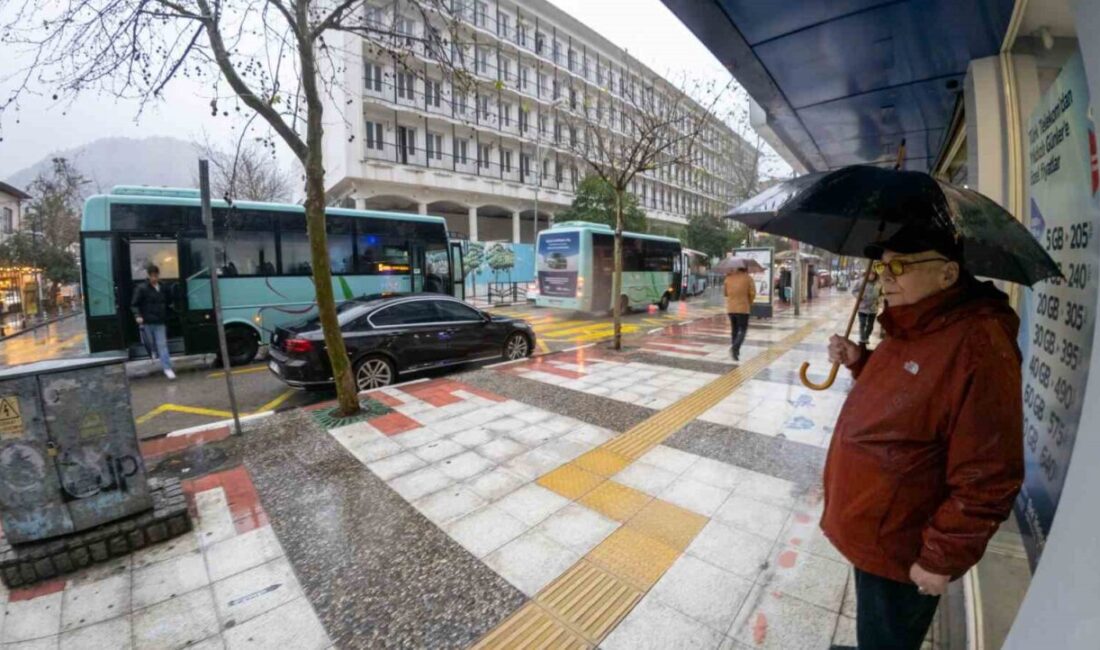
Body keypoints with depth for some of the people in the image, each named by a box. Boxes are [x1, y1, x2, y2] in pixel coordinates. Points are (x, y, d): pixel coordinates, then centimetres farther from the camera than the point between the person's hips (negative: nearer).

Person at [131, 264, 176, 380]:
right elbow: (134, 304, -4)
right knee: (150, 344, 8)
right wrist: (137, 316, -19)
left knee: (162, 344, -1)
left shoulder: (163, 288, 10)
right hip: (147, 322, -3)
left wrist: (166, 318, 18)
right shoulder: (141, 288, -4)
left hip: (160, 322, 3)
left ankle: (167, 368, -4)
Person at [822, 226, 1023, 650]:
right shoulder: (911, 329, 2)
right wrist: (860, 361, -2)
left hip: (901, 550, -7)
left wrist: (941, 559, -17)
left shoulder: (977, 346, -26)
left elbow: (986, 480, -24)